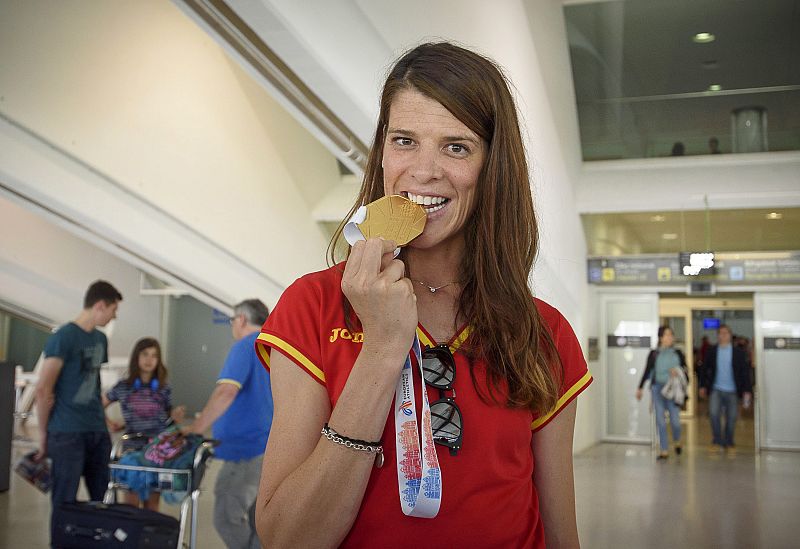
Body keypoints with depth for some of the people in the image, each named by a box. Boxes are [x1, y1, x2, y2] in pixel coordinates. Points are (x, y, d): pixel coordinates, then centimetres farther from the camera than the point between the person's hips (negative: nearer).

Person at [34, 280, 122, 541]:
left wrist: (101, 419, 11)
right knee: (65, 502, 1)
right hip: (67, 433, -7)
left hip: (98, 431, 7)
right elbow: (43, 389, -10)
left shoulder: (100, 339, 12)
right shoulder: (63, 337, -10)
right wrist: (43, 434, -5)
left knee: (101, 499, 9)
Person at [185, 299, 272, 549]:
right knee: (258, 521, 15)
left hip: (248, 449, -9)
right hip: (272, 447, 9)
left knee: (227, 518, -3)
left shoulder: (246, 346, -11)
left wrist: (195, 429, -27)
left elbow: (227, 390, -26)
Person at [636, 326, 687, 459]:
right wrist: (640, 388, 9)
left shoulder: (677, 353, 6)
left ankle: (677, 441, 29)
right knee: (660, 420, -1)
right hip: (658, 388, 0)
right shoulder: (654, 354, 3)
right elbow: (647, 371, 8)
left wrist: (679, 372, -12)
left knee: (675, 419, -3)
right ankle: (664, 450, 7)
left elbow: (685, 369, 10)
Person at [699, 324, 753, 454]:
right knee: (714, 413, -18)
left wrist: (747, 390, -6)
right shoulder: (711, 352, 2)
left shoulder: (739, 352, -1)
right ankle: (717, 442, -5)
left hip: (732, 391, 0)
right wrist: (704, 386, 4)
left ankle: (729, 443, 25)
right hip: (716, 389, 0)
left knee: (731, 418, 6)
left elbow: (745, 372, 0)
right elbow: (706, 370, 8)